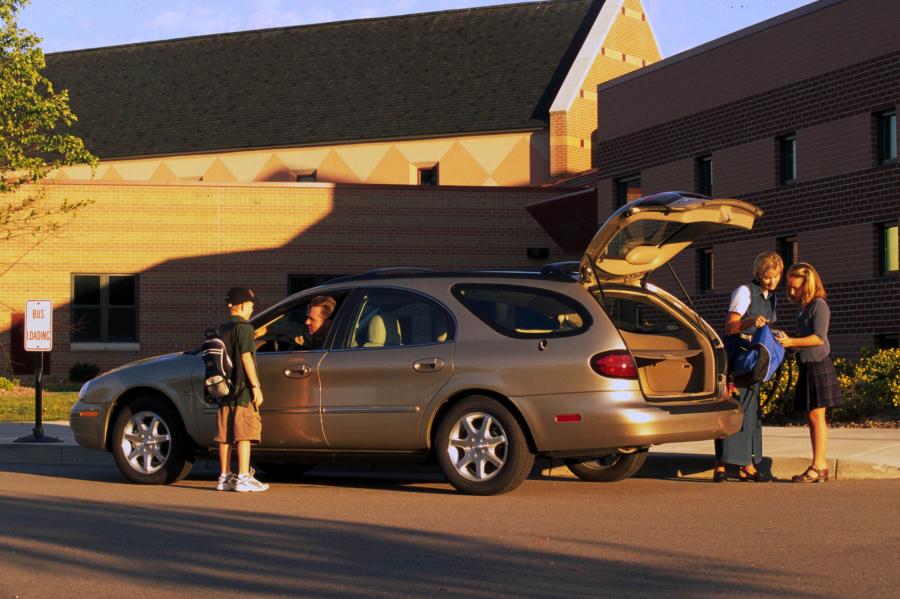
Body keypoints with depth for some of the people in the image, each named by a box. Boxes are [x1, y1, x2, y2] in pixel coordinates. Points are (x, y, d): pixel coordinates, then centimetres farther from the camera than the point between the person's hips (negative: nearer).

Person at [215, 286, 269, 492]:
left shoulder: (222, 329, 15)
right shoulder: (244, 327, -9)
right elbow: (246, 357, -15)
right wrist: (256, 386, -15)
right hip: (242, 390, -8)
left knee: (226, 435, 8)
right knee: (244, 433, -8)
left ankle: (224, 477, 11)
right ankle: (243, 478, -11)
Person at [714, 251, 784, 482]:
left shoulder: (771, 298, 16)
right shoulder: (745, 292, -9)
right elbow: (729, 327, -16)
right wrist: (750, 322, -34)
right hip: (735, 357, -8)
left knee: (750, 410, 6)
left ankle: (746, 465, 8)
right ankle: (722, 465, -15)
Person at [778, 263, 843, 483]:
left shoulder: (819, 305, -10)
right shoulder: (804, 308, 18)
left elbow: (819, 338, -18)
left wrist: (791, 342, -23)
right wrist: (786, 340, 9)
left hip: (818, 364, -9)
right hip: (807, 367, 9)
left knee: (816, 416, -9)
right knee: (812, 418, 9)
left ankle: (817, 467, -8)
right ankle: (820, 466, 12)